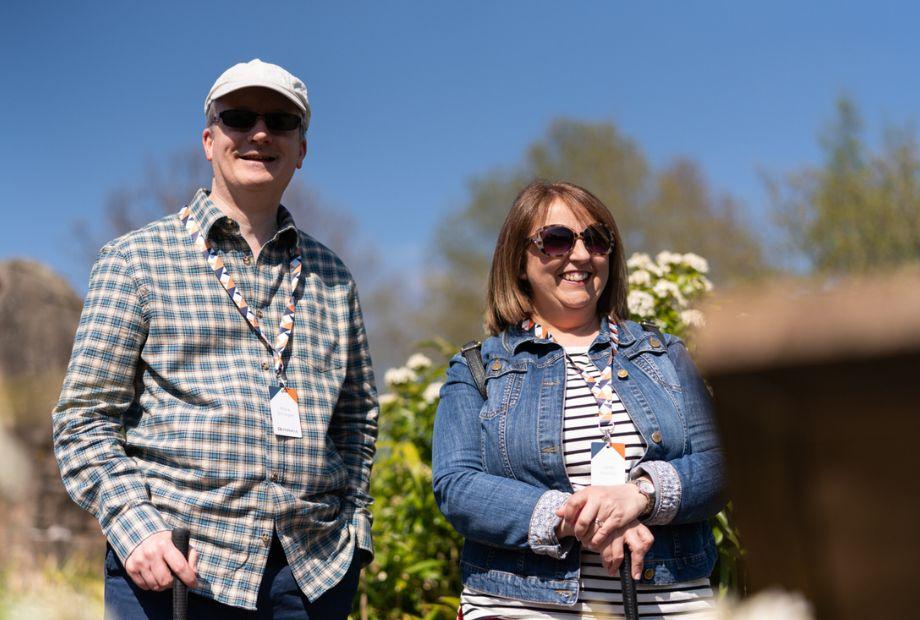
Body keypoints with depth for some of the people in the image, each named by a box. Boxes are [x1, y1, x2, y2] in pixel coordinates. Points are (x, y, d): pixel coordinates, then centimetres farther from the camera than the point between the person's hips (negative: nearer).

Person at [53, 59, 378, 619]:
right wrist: (134, 528, -12)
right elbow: (86, 420, 0)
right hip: (171, 567, -2)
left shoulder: (330, 276, 13)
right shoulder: (138, 259, 3)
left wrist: (355, 523, 9)